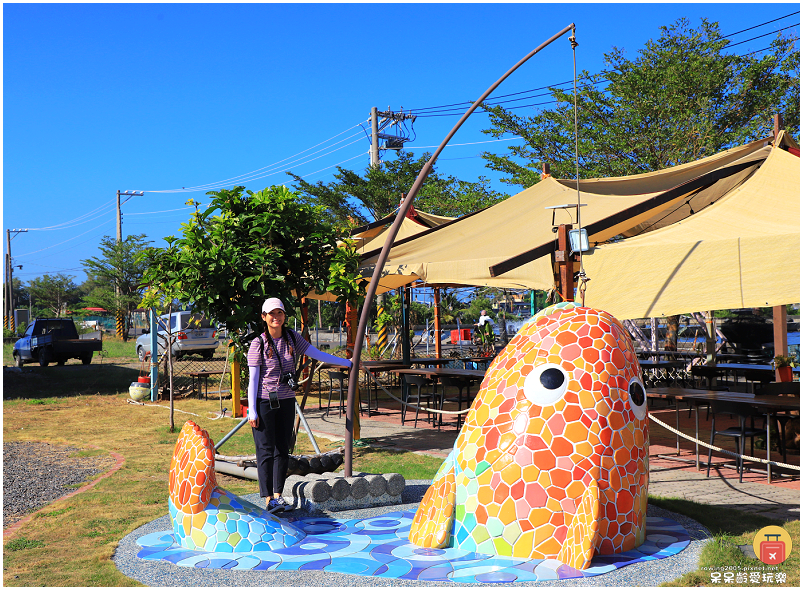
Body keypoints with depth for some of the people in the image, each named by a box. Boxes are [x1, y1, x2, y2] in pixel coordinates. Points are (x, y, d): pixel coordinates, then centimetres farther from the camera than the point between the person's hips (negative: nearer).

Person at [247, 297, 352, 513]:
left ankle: (278, 495, 16)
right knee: (266, 449, -4)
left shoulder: (292, 338, 5)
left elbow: (317, 354, 9)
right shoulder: (258, 344, -7)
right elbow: (253, 378, -7)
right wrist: (252, 411, -10)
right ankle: (268, 499, -1)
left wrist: (347, 362, 8)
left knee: (283, 448, 7)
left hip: (286, 400, 5)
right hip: (264, 401, -5)